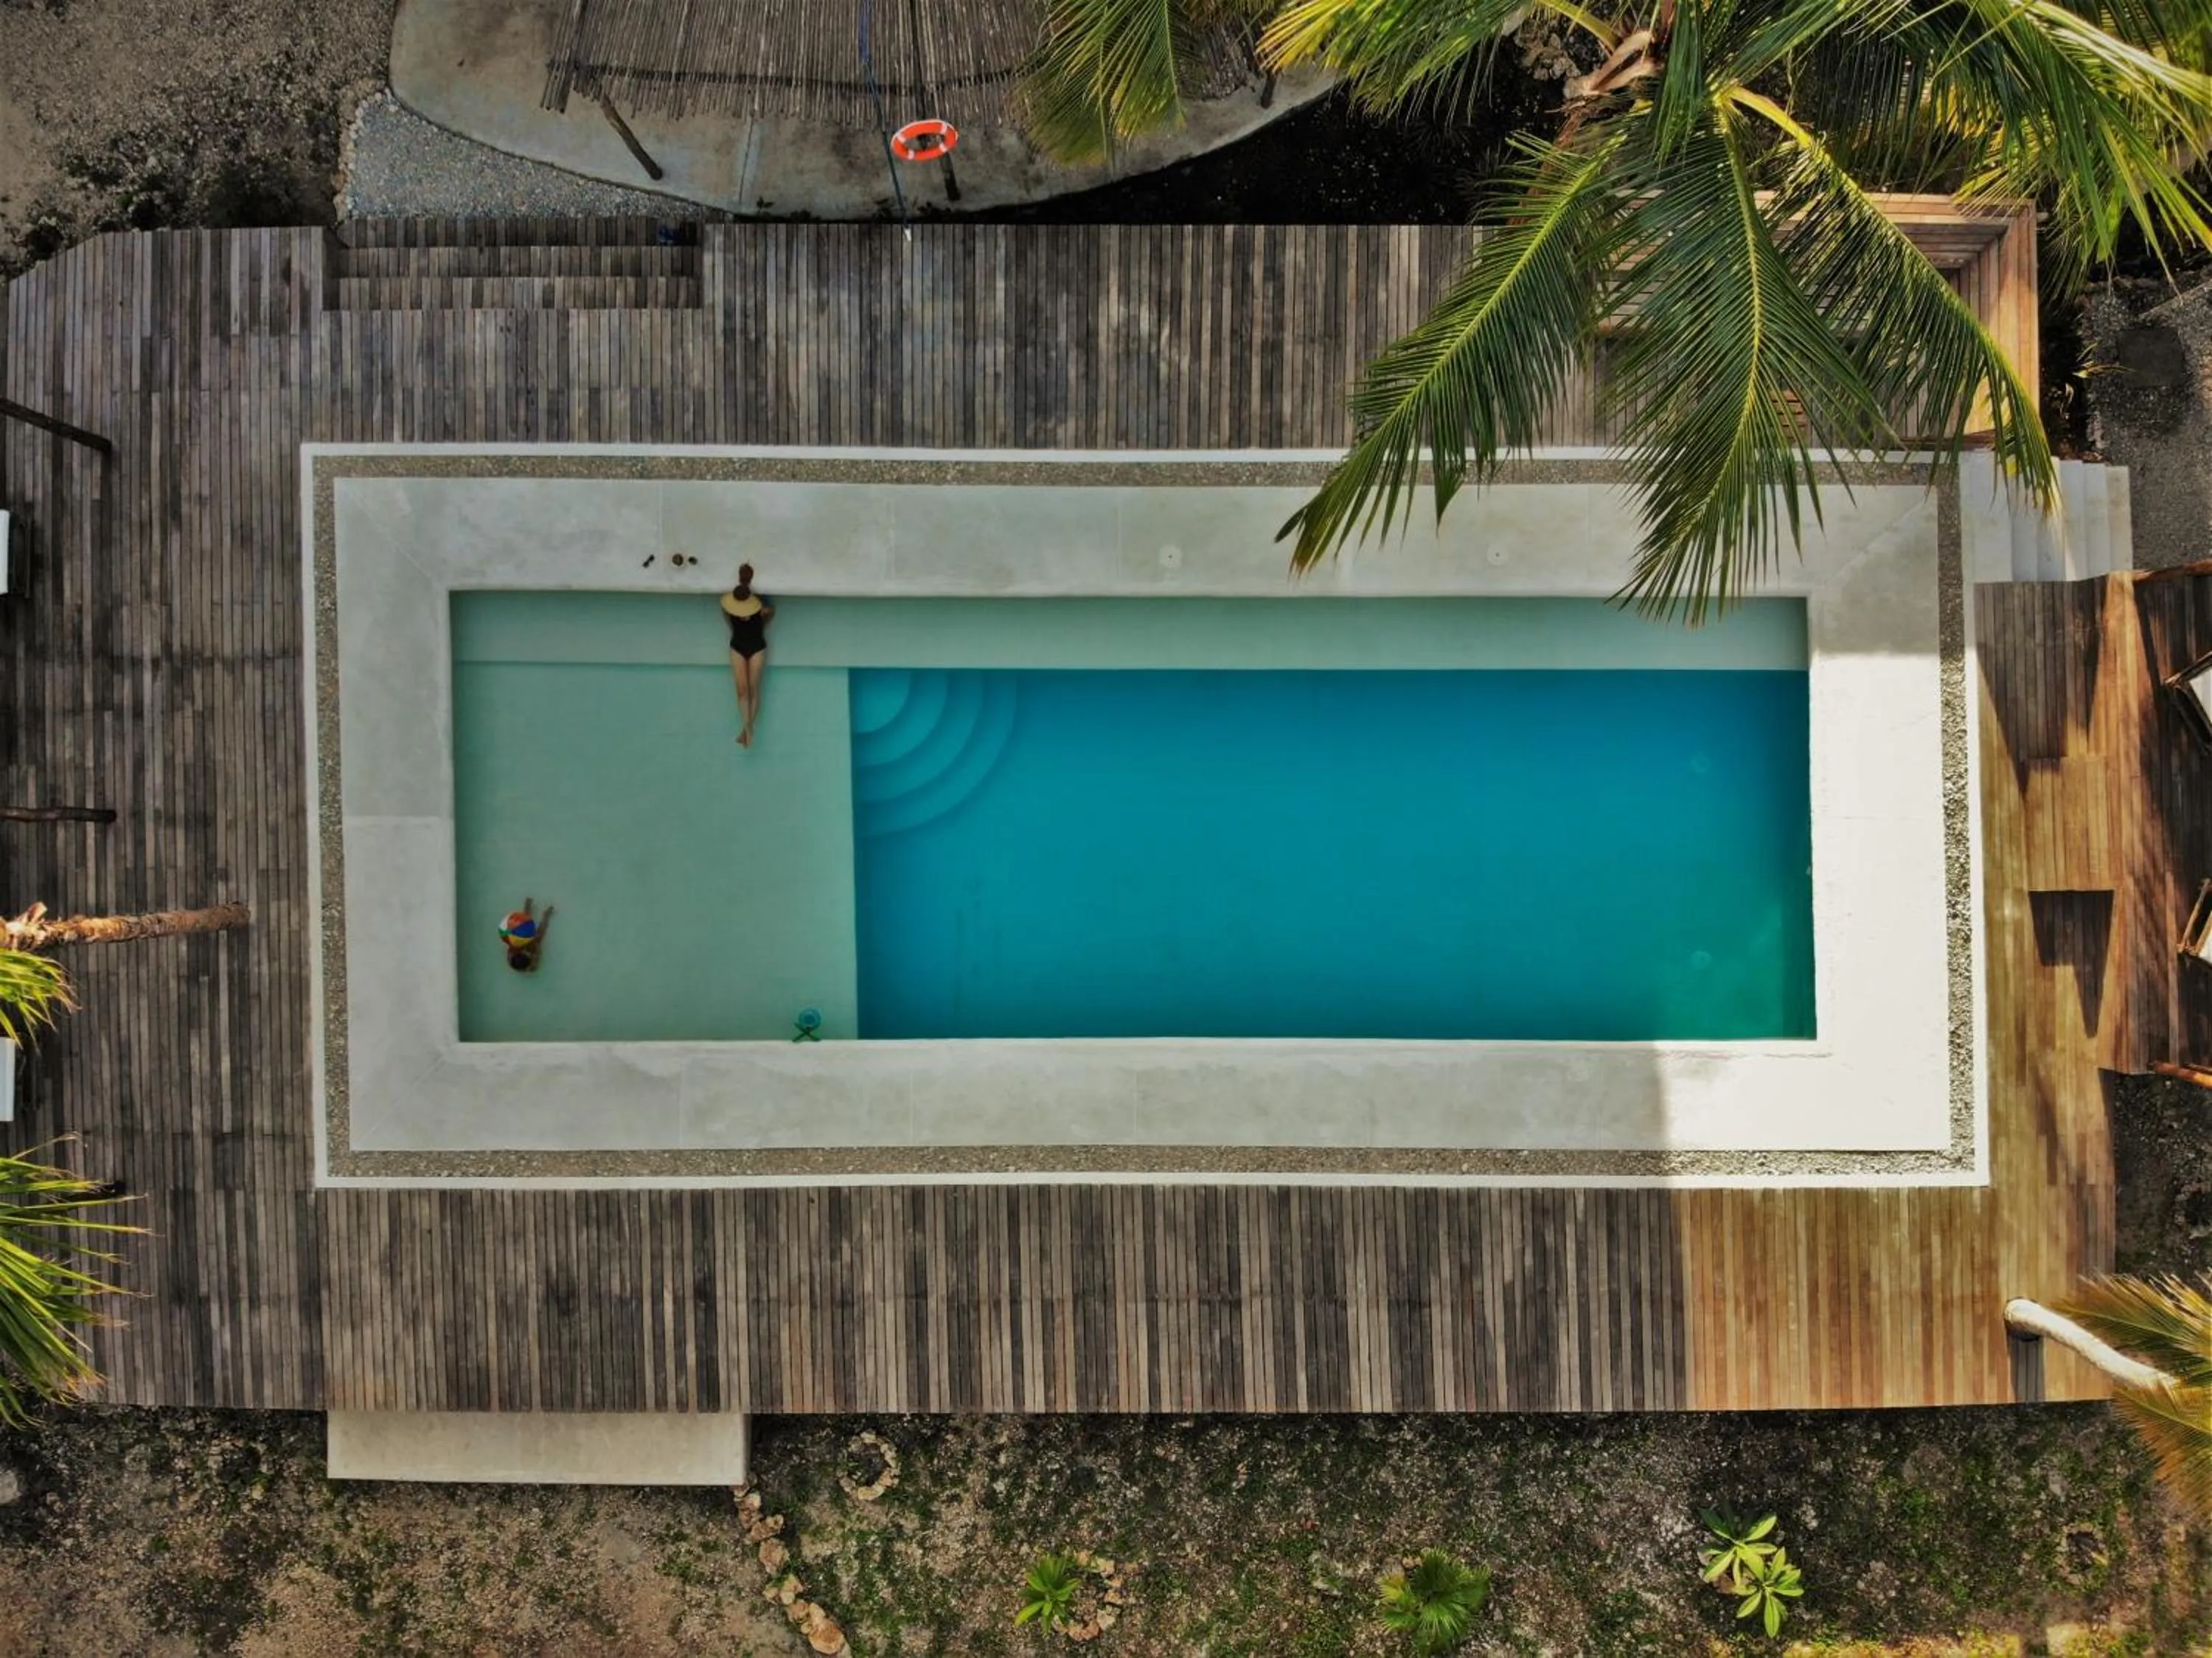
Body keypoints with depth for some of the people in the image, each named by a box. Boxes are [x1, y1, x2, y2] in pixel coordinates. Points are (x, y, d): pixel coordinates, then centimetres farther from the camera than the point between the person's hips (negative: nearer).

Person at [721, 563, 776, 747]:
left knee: (753, 689, 1)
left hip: (757, 648, -1)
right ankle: (747, 728, -5)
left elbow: (772, 612, -1)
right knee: (742, 689, -6)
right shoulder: (728, 605, -21)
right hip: (737, 648, 1)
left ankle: (748, 728, 8)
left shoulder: (761, 607, -26)